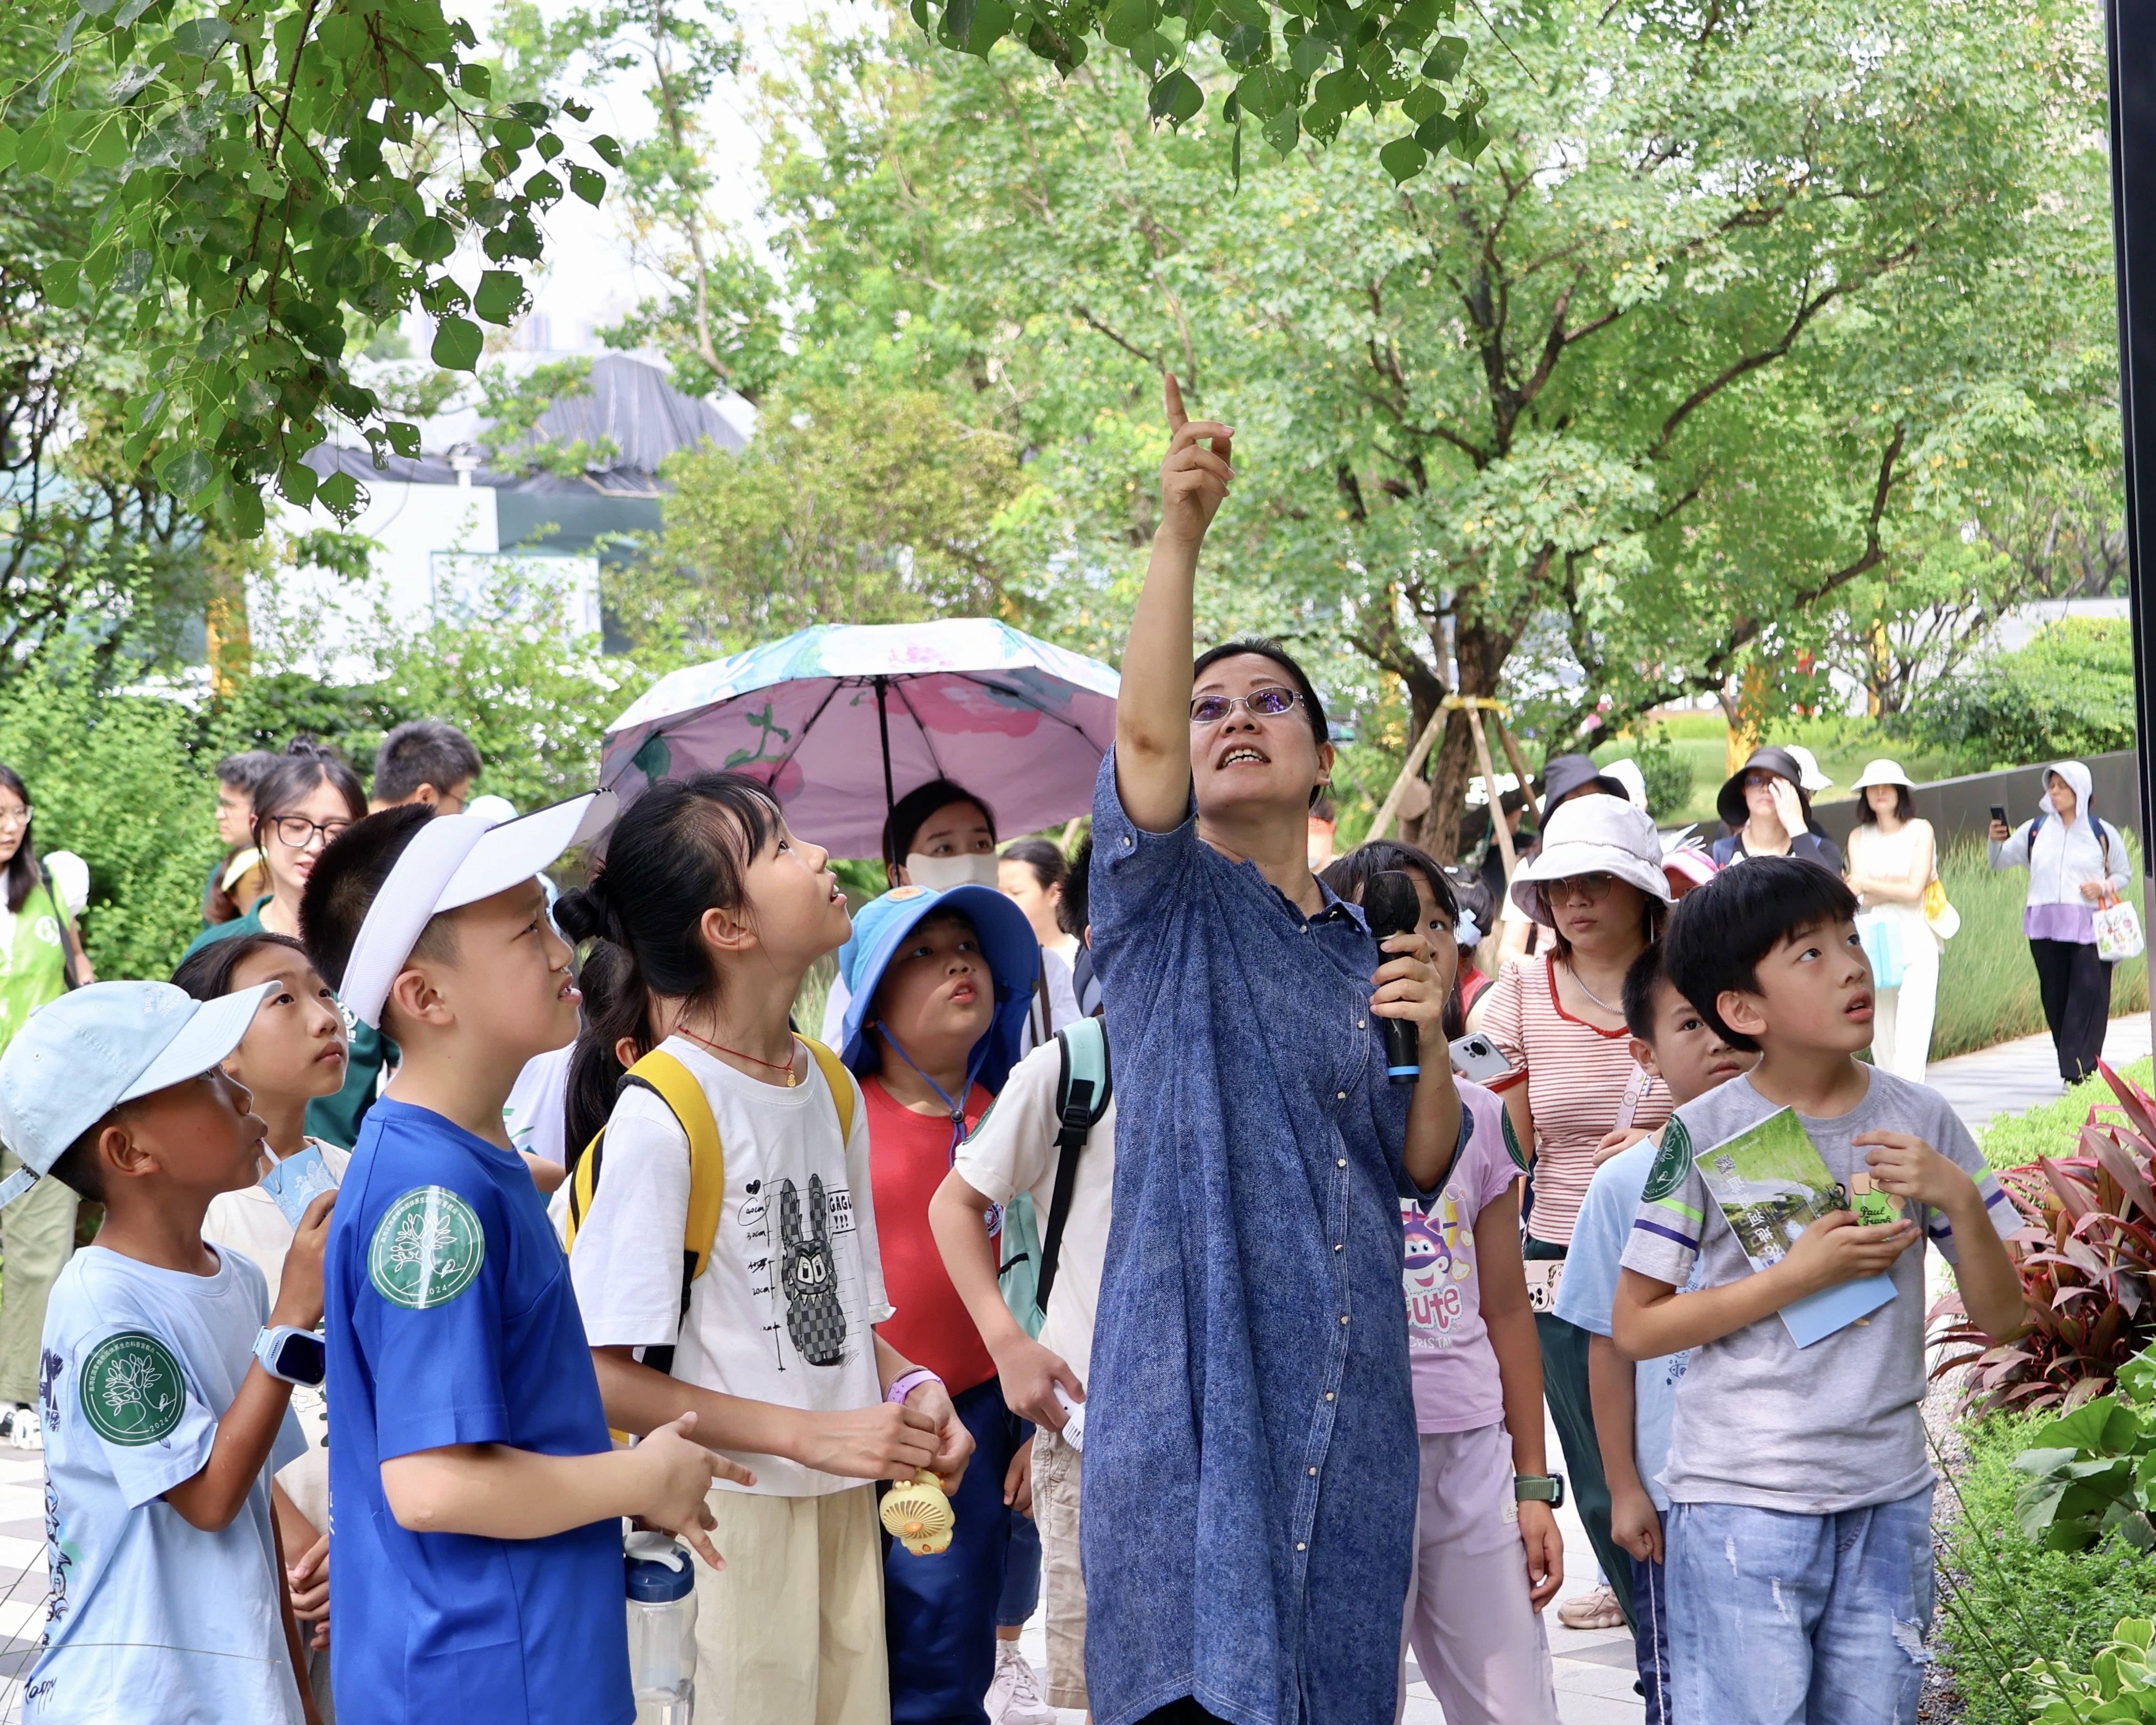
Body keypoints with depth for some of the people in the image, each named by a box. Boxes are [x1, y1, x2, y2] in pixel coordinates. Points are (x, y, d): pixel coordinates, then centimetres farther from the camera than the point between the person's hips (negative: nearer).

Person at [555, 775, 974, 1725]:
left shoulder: (833, 1089, 7)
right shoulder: (660, 1113, -16)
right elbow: (601, 1371, -17)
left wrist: (908, 1389, -4)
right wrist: (812, 1435, -19)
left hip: (845, 1502, 7)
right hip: (724, 1512, -7)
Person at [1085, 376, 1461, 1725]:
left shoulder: (1362, 946, 15)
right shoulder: (1166, 904, 2)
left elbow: (1423, 1171, 16)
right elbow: (1141, 732, -18)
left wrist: (1433, 1038, -3)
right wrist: (1181, 529, -28)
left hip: (1348, 1385, 5)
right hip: (1194, 1379, -5)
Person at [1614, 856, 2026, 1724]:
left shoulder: (1920, 1120, 1)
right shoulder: (1706, 1132, -8)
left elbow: (2002, 1319, 5)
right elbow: (1635, 1328, -8)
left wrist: (1958, 1198, -13)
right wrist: (1802, 1273, -15)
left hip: (1889, 1501, 3)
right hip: (1742, 1507, -3)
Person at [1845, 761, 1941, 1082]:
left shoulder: (1921, 830, 4)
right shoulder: (1858, 837, 12)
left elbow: (1914, 890, -6)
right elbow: (1859, 895, 0)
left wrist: (1866, 884, -1)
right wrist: (1898, 887, -10)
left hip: (1915, 943, -3)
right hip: (1872, 943, 3)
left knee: (1912, 1035, -14)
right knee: (1882, 1041, 4)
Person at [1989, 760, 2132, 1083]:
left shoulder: (2103, 833, 5)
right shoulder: (2036, 830, 11)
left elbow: (2122, 874, 13)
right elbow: (2000, 862, 14)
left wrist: (2104, 887, -8)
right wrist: (1997, 841, -7)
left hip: (2089, 927, -3)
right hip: (2045, 928, 3)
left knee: (2088, 997, -11)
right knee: (2055, 998, 3)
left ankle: (2079, 1072, -13)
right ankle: (2072, 1069, 12)